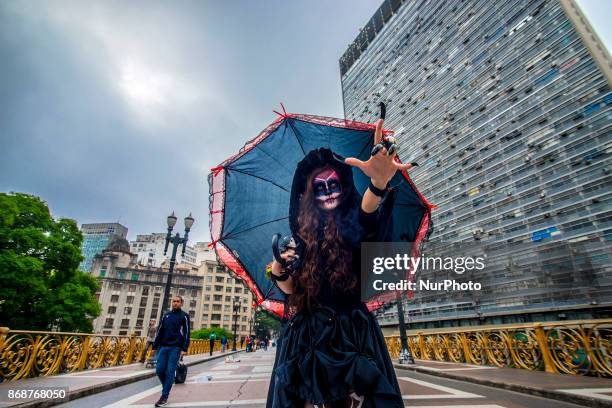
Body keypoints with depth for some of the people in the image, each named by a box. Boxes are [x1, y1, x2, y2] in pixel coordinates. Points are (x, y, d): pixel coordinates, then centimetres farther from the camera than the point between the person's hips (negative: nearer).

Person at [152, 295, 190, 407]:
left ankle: (164, 396, 7)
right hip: (163, 347, 5)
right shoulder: (166, 315, 13)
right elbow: (160, 332, 16)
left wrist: (184, 349, -14)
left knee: (170, 372, -3)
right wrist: (155, 346, 10)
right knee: (159, 370, 4)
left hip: (175, 348, -5)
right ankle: (166, 387, 29)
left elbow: (187, 333, -7)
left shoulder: (184, 316, -2)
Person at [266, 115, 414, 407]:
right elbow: (292, 289, 13)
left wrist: (379, 183, -50)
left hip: (351, 332, -2)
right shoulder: (305, 236, 8)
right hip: (307, 336, 3)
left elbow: (368, 214, -29)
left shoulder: (353, 228, -2)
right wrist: (279, 270, -8)